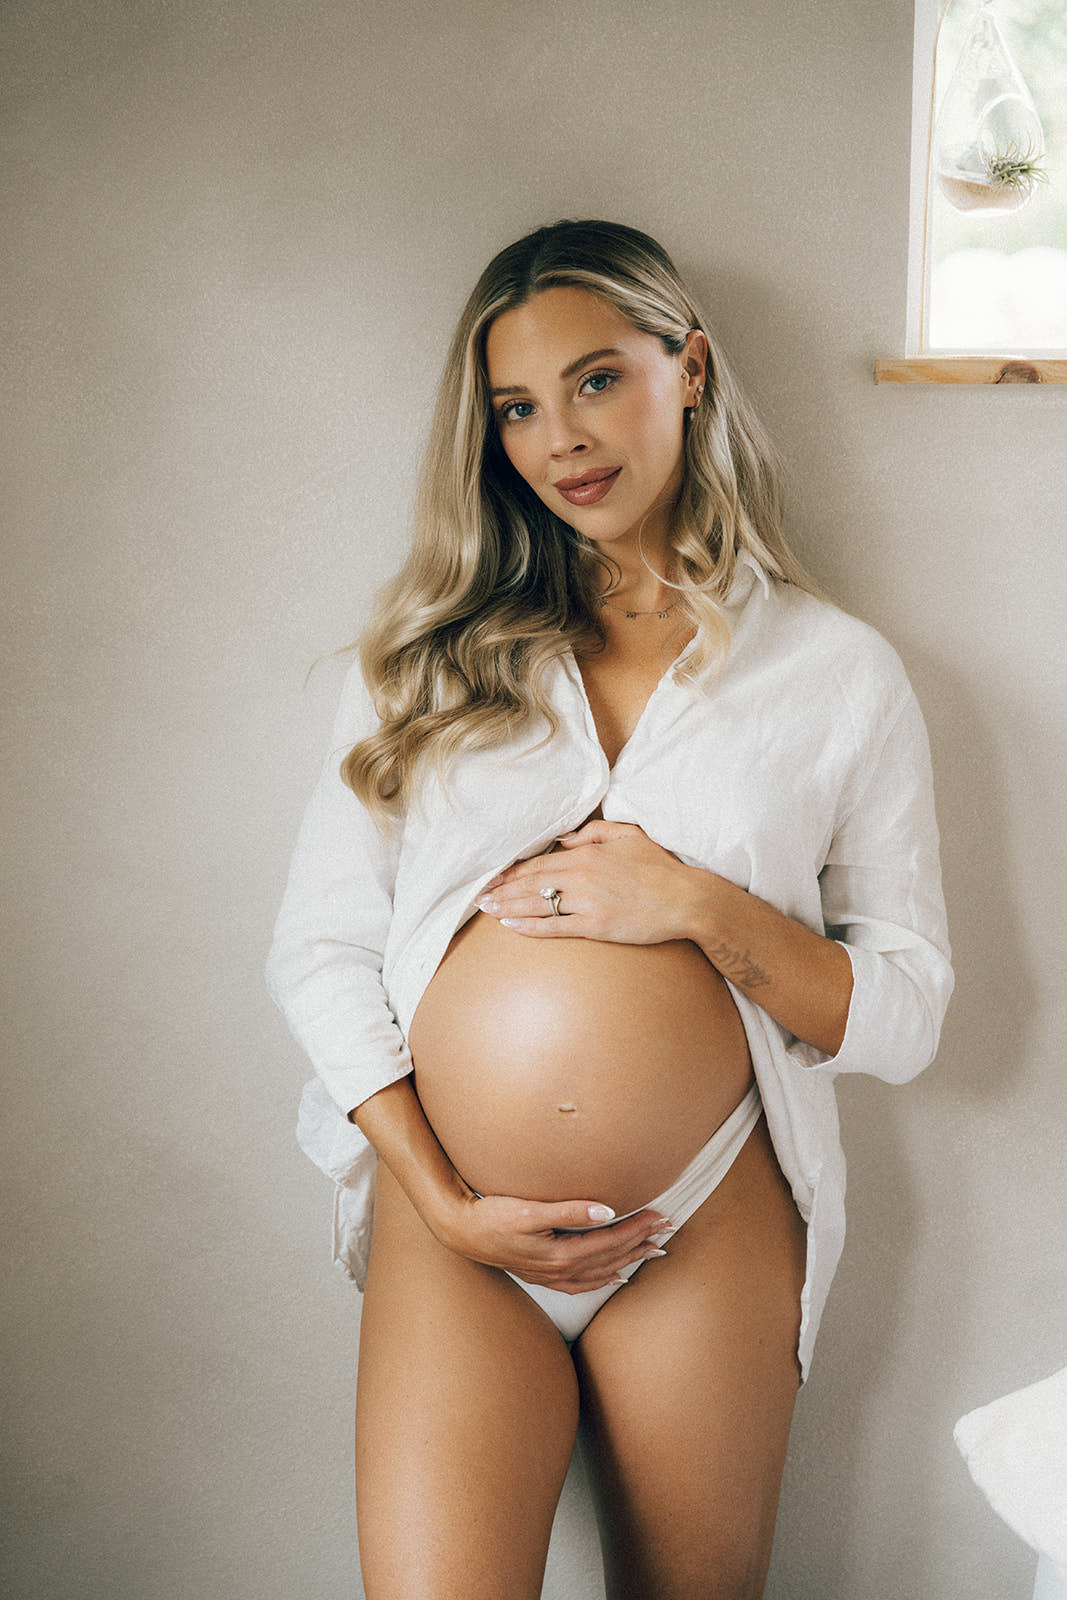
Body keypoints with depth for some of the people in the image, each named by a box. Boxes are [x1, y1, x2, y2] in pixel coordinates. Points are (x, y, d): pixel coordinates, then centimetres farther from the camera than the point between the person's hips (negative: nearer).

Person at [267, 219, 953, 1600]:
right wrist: (442, 1198, -7)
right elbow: (318, 950, 3)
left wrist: (702, 905, -14)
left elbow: (906, 1014, 1)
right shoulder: (431, 652, 5)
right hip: (453, 1223, 0)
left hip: (705, 1229, 0)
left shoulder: (837, 671, 2)